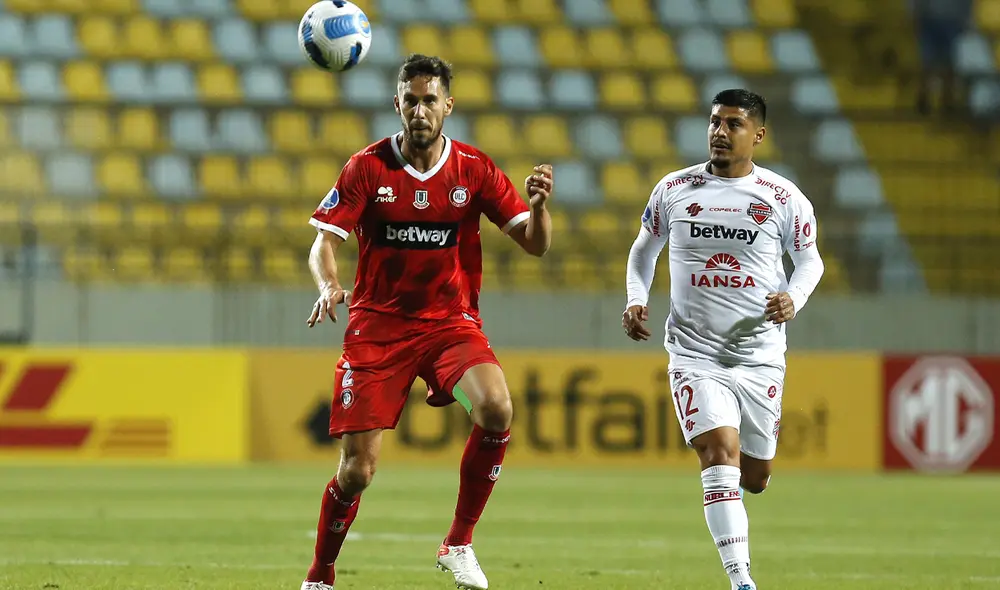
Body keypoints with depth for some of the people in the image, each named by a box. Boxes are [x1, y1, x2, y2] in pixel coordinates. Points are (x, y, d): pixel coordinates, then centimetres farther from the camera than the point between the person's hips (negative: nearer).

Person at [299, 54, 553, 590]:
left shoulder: (474, 169, -1)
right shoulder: (368, 167, -3)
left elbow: (535, 244, -3)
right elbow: (324, 242, -6)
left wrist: (538, 205, -25)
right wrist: (329, 285, -28)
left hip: (450, 321, 1)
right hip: (378, 324, -1)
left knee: (496, 408, -29)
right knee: (357, 468, -6)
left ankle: (458, 544, -12)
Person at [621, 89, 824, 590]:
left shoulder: (783, 197, 0)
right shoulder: (674, 189, 2)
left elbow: (809, 258, 12)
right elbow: (644, 249, 17)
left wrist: (794, 297, -9)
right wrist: (636, 299, 0)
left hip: (760, 357, 1)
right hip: (695, 354, -1)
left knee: (754, 478, 10)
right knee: (721, 454, -21)